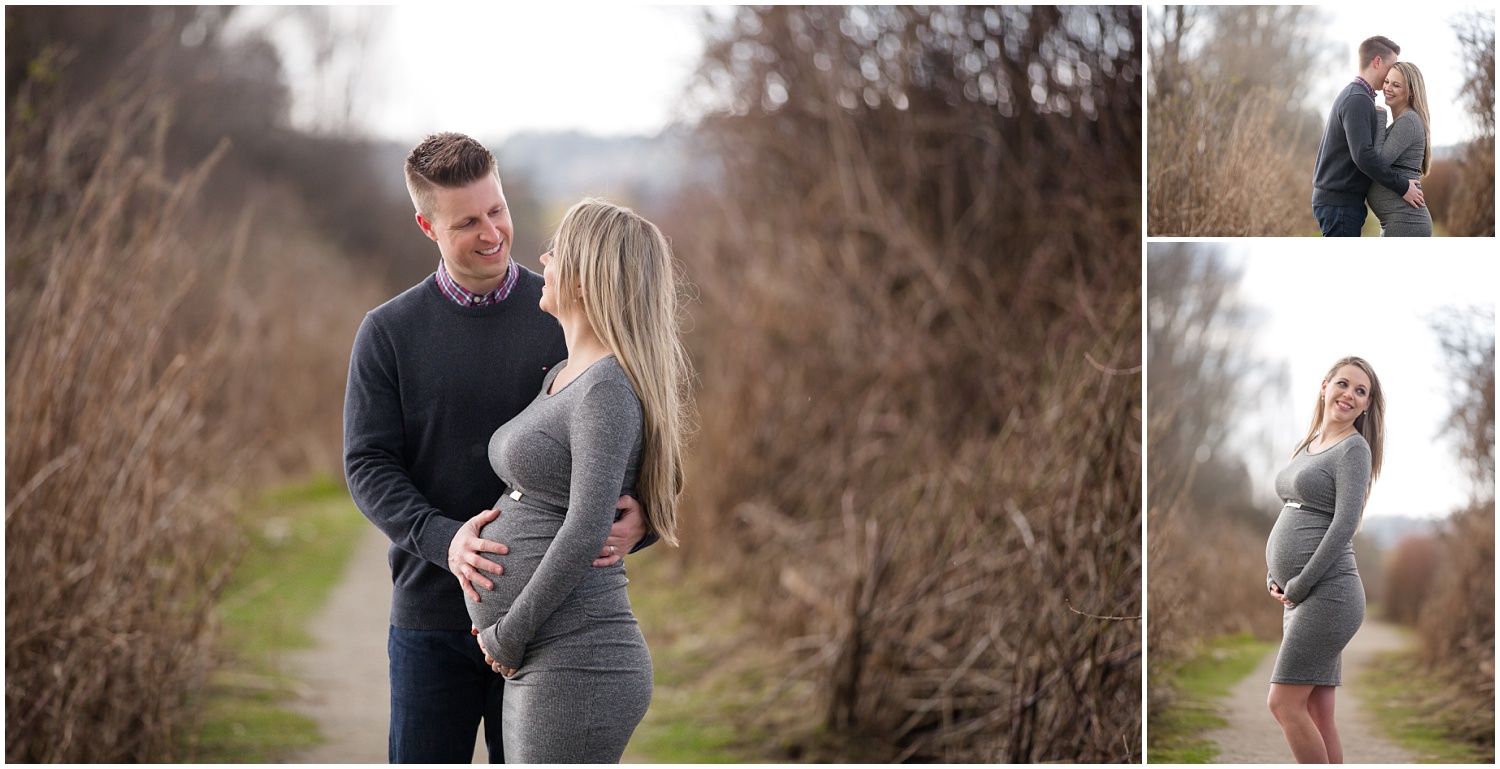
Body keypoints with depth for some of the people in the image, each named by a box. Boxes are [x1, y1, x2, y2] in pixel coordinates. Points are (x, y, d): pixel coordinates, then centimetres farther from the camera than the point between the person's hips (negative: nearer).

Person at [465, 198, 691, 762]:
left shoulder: (608, 390, -14)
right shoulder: (560, 379, 15)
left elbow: (587, 529, -23)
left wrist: (509, 636, -15)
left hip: (576, 671, -10)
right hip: (545, 671, 10)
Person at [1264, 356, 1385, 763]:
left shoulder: (1354, 448, -6)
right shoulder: (1308, 444, 18)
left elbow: (1344, 523, -15)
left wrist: (1299, 585, -14)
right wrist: (1274, 578, 10)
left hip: (1326, 593, -8)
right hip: (1299, 597, 8)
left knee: (1284, 702, -13)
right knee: (1317, 714, 5)